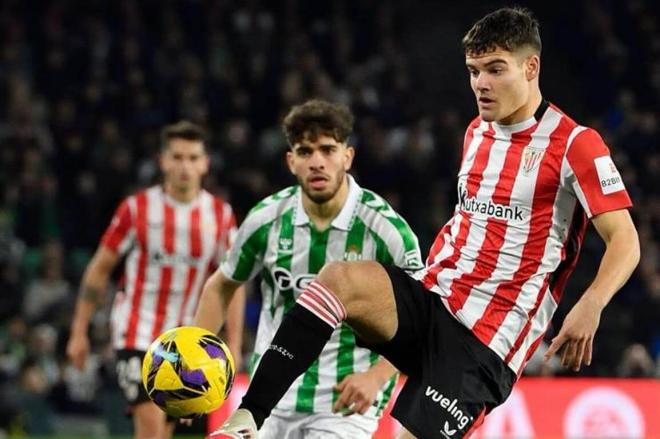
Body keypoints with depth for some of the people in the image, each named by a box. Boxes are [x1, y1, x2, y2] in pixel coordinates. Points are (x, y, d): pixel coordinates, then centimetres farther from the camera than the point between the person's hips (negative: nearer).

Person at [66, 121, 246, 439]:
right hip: (137, 333, -3)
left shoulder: (221, 215, 1)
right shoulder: (137, 209, -6)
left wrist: (234, 346, -1)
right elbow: (99, 269, 1)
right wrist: (79, 332, 1)